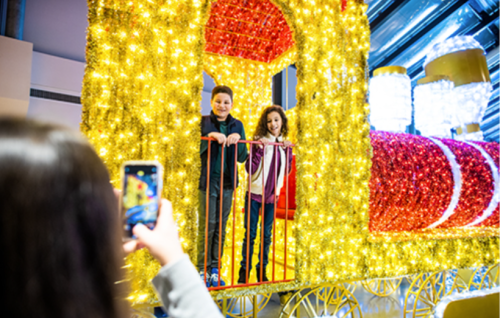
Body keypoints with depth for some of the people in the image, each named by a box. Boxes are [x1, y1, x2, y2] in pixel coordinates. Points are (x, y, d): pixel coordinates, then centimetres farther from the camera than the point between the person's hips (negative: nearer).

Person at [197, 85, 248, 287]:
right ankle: (203, 270, 14)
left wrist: (238, 140, -10)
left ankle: (214, 269, 22)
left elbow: (243, 158, 8)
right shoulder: (204, 122, 0)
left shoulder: (237, 125, 10)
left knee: (221, 227, 10)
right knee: (207, 226, 0)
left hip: (228, 182, 3)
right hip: (208, 180, -3)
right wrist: (211, 135, -27)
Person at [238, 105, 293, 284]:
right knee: (250, 233, 4)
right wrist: (260, 149, -24)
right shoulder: (259, 141, -8)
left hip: (272, 196, 4)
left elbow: (287, 171, 8)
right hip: (255, 193, -4)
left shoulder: (284, 145, 6)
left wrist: (288, 151, -2)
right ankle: (244, 270, 19)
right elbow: (249, 169, -14)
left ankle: (262, 270, 26)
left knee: (267, 234, 12)